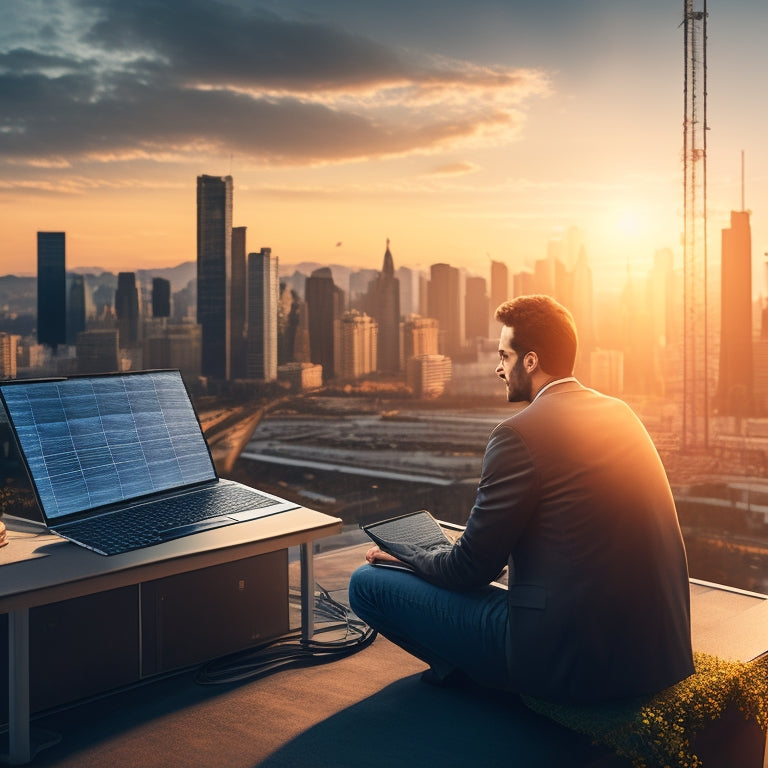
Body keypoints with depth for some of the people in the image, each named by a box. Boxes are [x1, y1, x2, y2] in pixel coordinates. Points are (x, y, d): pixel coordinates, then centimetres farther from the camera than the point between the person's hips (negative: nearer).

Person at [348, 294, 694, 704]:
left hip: (571, 660, -9)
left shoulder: (519, 434, -16)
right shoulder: (620, 413, 9)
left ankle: (462, 669, 17)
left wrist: (401, 554, 10)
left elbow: (470, 569, -10)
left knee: (367, 582, 0)